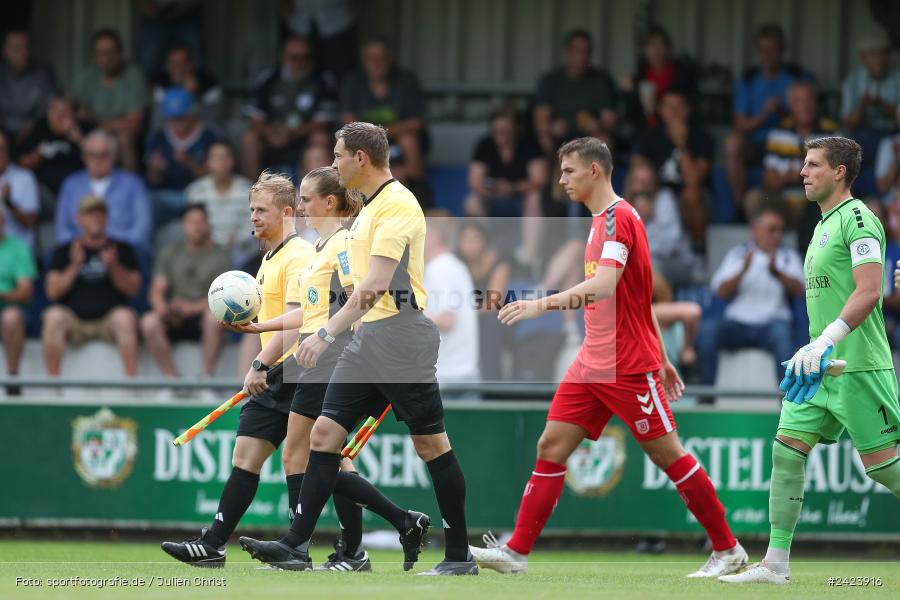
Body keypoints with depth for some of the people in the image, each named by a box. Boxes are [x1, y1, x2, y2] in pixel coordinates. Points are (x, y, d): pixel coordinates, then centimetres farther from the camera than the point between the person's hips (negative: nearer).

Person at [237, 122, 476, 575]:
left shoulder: (397, 203, -12)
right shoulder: (372, 206, 18)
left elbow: (375, 285, -20)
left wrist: (326, 334, -22)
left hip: (400, 334, -10)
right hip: (368, 336, 10)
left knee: (430, 444, -4)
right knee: (325, 433, 1)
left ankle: (459, 556, 2)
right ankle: (296, 546, -2)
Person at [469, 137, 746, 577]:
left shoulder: (618, 217, -14)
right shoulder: (602, 220, 16)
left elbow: (604, 285, -29)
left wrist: (543, 304, -37)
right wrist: (661, 358, 26)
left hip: (628, 366, -9)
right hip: (593, 361, 9)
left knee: (667, 453, -2)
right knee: (551, 446, 0)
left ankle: (728, 550, 8)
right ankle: (516, 552, -2)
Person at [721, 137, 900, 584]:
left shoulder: (858, 220, -11)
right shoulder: (825, 224, 18)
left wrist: (827, 341, -30)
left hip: (857, 367, -9)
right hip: (821, 364, 9)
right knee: (786, 449, 1)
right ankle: (776, 561, 1)